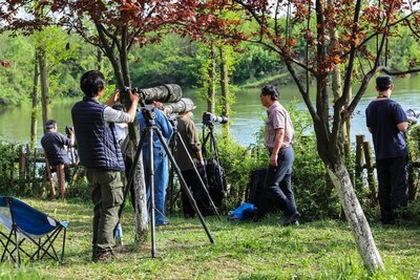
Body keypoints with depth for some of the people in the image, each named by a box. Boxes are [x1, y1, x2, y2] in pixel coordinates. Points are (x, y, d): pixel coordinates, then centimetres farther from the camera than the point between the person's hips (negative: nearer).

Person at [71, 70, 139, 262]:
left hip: (90, 165, 8)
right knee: (110, 209, -5)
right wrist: (134, 101, 17)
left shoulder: (77, 109, 4)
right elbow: (129, 118, -1)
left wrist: (111, 103, 30)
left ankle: (98, 247, 18)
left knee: (99, 208, 15)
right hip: (108, 166, -8)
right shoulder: (103, 111, -18)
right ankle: (102, 251, -10)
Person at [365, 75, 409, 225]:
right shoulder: (393, 106, -13)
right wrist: (406, 123, 3)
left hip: (380, 152, 6)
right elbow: (402, 126, -17)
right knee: (399, 184, 0)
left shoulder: (370, 107, 7)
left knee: (384, 187, 9)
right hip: (397, 151, -6)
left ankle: (386, 217, 11)